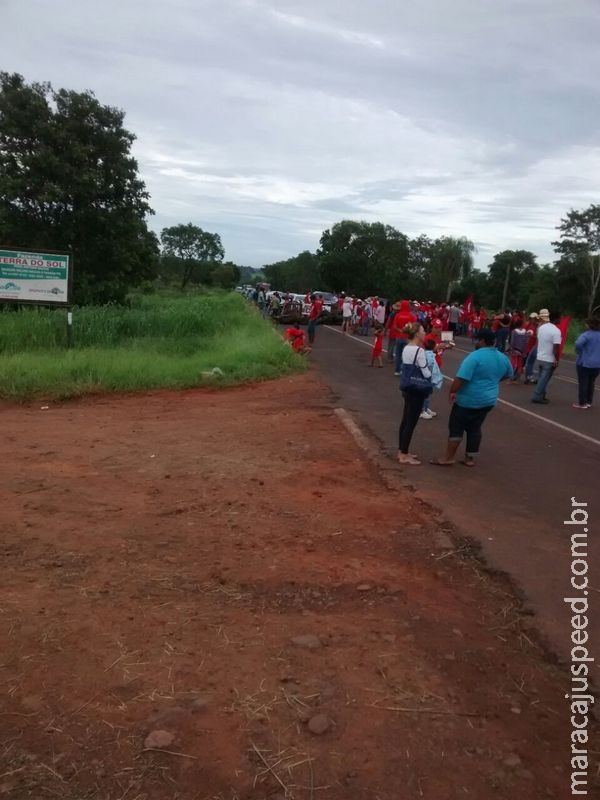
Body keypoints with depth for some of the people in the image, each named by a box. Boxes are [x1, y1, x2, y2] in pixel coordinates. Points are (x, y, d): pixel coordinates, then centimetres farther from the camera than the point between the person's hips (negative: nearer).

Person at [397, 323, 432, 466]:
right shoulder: (419, 350, -19)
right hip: (416, 390, -9)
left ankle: (402, 452, 24)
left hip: (407, 388, 9)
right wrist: (431, 371, 2)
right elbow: (426, 374, -18)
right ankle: (404, 456, 5)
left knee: (405, 420, 15)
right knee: (411, 423, -1)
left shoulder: (405, 348, 7)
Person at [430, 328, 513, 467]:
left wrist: (453, 391, -14)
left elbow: (461, 377, -26)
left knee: (456, 427, 4)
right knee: (474, 428, 15)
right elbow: (508, 374, 24)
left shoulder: (475, 356, -20)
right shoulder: (503, 358, 4)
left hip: (468, 400, -7)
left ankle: (449, 457, 8)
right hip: (488, 400, 7)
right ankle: (470, 459, 20)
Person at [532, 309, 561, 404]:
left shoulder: (541, 327, 5)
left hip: (539, 358, 7)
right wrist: (557, 360, -15)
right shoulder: (556, 331, -19)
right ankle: (537, 397, 2)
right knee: (544, 379, 0)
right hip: (549, 360, -7)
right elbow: (556, 347, -22)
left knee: (541, 378, 16)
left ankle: (541, 396, 21)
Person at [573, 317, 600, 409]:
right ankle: (589, 402, 20)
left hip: (584, 362, -6)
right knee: (591, 383, 15)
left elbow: (578, 343, -32)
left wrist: (579, 352, -14)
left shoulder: (587, 334, -15)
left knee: (583, 383, 1)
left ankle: (582, 403, 3)